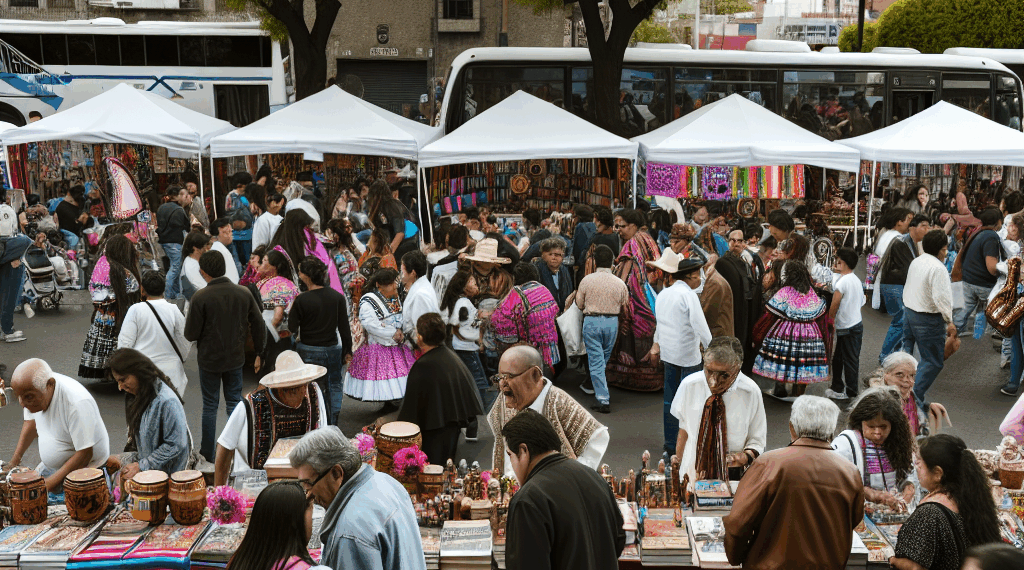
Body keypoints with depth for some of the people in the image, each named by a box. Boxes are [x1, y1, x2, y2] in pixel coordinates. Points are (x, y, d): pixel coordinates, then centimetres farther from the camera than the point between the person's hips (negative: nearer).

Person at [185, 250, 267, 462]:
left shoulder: (201, 297, -18)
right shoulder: (244, 293, -6)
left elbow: (191, 334, -14)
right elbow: (259, 325, 0)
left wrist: (188, 331, 10)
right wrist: (259, 352, 13)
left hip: (209, 359, -3)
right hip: (235, 357, 3)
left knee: (210, 405, 12)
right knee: (234, 403, 14)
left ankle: (208, 451, 22)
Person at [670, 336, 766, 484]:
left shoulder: (751, 392, -11)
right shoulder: (689, 385, -9)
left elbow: (757, 441, 0)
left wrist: (745, 457, -20)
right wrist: (677, 469, 7)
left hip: (732, 476, -1)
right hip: (692, 474, 2)